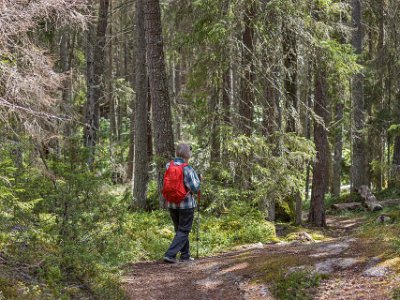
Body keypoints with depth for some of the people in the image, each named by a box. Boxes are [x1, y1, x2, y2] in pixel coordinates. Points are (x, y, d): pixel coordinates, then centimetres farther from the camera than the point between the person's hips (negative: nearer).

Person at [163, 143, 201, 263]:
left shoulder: (168, 166, 0)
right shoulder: (187, 169, -18)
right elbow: (195, 188, -17)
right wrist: (196, 178, -1)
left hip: (171, 204, 6)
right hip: (186, 204, -6)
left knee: (179, 229, 18)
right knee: (183, 231, 3)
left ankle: (185, 255, 25)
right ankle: (170, 254, -8)